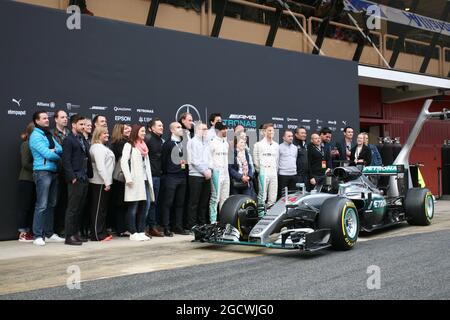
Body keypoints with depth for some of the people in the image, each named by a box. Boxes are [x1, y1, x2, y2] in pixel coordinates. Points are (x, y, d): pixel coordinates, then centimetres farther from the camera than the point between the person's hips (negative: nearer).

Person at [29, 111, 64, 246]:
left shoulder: (49, 135, 18)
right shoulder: (36, 136, -7)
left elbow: (60, 149, 10)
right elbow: (47, 154, -15)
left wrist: (55, 150, -11)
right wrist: (58, 157, 2)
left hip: (53, 172, 8)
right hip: (42, 172, -8)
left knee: (51, 204, 11)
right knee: (42, 205, -9)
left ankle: (49, 234, 18)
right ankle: (37, 236, -4)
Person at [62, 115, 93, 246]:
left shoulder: (83, 139, 18)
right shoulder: (69, 140, -5)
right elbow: (66, 160, -12)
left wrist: (89, 175, 10)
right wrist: (72, 177, -17)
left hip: (84, 179, 8)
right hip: (76, 180, -8)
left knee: (80, 208, 11)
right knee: (73, 209, -4)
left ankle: (76, 233, 18)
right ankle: (69, 236, 1)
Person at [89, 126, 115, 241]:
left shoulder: (103, 147, 21)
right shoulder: (98, 147, -11)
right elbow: (100, 166, -18)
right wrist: (107, 182, -19)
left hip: (104, 182, 10)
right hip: (100, 182, -10)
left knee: (102, 208, 13)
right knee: (99, 208, -6)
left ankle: (102, 233, 19)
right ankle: (97, 235, -3)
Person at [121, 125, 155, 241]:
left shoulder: (143, 146, 21)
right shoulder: (129, 145, -1)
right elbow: (123, 162, -10)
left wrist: (150, 179, 15)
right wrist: (129, 178, -17)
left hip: (145, 179, 7)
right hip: (135, 181, -7)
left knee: (145, 205, 5)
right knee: (133, 207, -3)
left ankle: (141, 231, 12)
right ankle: (133, 233, 2)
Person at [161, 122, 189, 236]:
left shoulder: (183, 143, 14)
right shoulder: (167, 144, -3)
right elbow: (163, 160, -4)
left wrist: (186, 170, 9)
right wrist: (166, 173, -3)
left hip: (182, 176, 6)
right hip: (171, 177, -6)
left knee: (180, 203, 9)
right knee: (167, 203, -3)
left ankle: (178, 226, 16)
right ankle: (166, 228, 0)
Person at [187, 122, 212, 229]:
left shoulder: (207, 142, 17)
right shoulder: (193, 142, -3)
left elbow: (209, 158, 15)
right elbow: (194, 160, -11)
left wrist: (209, 170, -2)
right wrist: (205, 171, -11)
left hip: (206, 176, 6)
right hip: (196, 175, -6)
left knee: (204, 202, 9)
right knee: (194, 202, -3)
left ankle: (202, 223, 17)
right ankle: (191, 225, 1)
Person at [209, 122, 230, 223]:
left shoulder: (226, 143, 15)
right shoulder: (212, 142, -7)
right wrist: (212, 169, -12)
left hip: (225, 173, 7)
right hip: (216, 173, -7)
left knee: (225, 198, 10)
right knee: (215, 197, -6)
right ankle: (213, 220, -2)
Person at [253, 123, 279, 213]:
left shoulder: (276, 145, 16)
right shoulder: (258, 145, 0)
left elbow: (277, 159, 18)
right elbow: (256, 159, 1)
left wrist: (276, 170, 11)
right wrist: (260, 170, 1)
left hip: (273, 172, 5)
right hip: (264, 172, -5)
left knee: (273, 196, 5)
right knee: (262, 195, -6)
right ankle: (261, 213, -3)